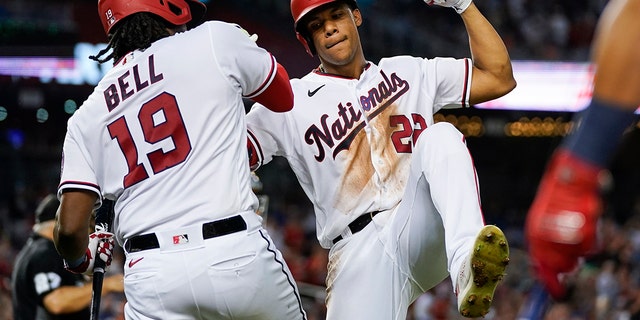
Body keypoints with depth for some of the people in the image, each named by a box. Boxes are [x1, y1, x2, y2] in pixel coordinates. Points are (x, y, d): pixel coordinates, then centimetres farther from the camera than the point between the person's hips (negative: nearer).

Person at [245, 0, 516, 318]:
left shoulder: (408, 73, 21)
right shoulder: (289, 103, 13)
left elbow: (499, 78, 16)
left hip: (422, 233, 1)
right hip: (359, 253, -1)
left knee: (440, 136, -26)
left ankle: (467, 266, -46)